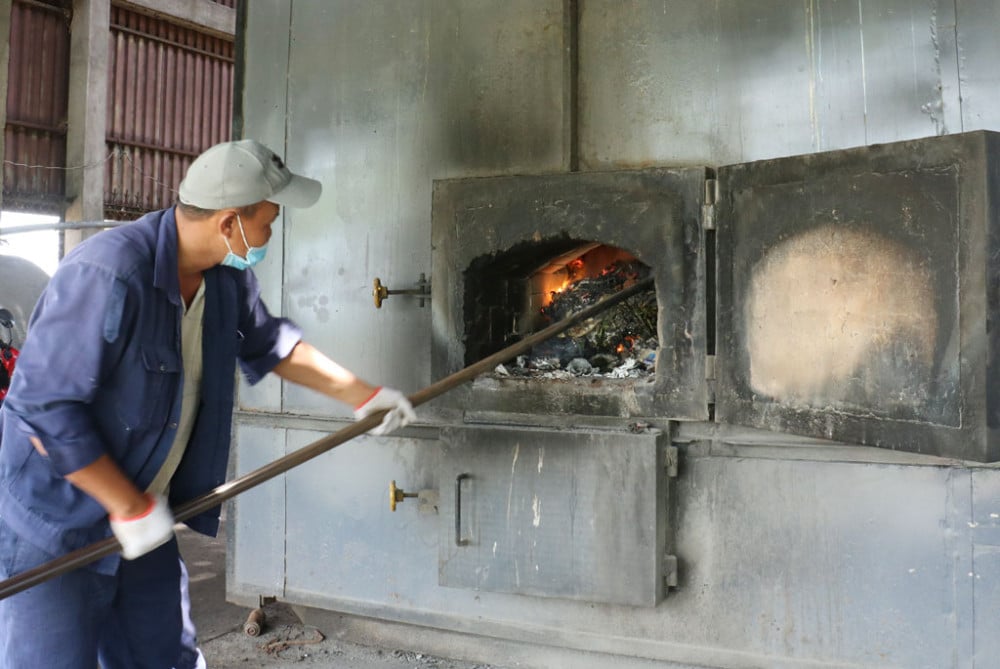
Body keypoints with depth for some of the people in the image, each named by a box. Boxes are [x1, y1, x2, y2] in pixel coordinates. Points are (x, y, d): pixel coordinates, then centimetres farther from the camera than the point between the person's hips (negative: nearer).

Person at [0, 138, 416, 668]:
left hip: (145, 524, 8)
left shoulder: (227, 276, -3)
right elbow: (45, 408, -27)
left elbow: (267, 343, 14)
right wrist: (130, 506, -20)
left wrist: (361, 394, 16)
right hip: (53, 529, -7)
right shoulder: (107, 274, -29)